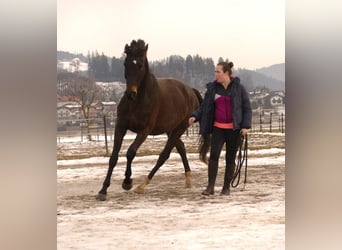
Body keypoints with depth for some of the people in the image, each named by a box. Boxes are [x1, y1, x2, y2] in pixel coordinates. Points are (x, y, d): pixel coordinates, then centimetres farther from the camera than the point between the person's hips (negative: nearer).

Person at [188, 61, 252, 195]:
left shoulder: (239, 88, -2)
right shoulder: (212, 88, 4)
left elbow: (247, 108, 1)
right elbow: (204, 107, 8)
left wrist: (246, 125, -9)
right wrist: (195, 116, -10)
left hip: (234, 129, -1)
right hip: (218, 128, 2)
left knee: (230, 159, 4)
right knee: (214, 155, -14)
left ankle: (226, 187, 16)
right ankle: (210, 187, -11)